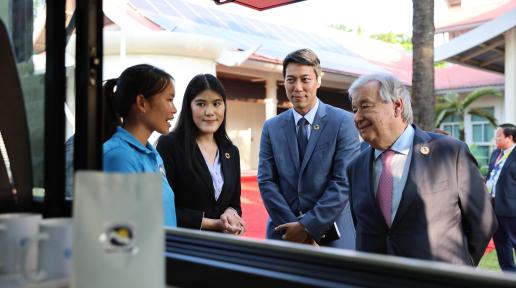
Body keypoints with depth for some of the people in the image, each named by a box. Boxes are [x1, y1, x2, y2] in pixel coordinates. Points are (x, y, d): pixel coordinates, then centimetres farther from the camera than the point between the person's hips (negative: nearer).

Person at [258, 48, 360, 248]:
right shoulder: (271, 127, 4)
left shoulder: (343, 122, -6)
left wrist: (308, 225, -14)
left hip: (332, 235, -2)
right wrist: (296, 228, -10)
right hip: (283, 234, 3)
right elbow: (266, 181, 0)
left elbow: (344, 182, -11)